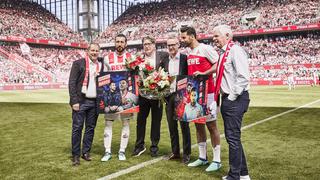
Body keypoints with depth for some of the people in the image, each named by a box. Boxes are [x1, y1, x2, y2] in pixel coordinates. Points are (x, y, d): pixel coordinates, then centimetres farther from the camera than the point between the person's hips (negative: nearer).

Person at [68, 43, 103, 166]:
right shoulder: (78, 63, -3)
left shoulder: (101, 65, 10)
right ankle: (76, 155, 7)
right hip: (81, 101, -4)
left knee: (91, 128, 9)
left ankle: (86, 152, 21)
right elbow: (72, 83, -6)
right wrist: (74, 101, -12)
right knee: (77, 128, -1)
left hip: (95, 102, 4)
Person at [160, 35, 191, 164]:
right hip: (169, 96, 5)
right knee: (171, 125, 11)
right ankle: (175, 152, 23)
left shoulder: (185, 58, -3)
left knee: (184, 124, 3)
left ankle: (186, 153, 12)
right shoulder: (164, 61, 10)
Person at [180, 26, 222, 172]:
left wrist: (204, 73, -22)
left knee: (211, 125, -2)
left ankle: (217, 160, 7)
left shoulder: (205, 48, -9)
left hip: (207, 93, -8)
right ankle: (202, 157, 22)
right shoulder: (188, 54, 14)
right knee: (198, 125, 12)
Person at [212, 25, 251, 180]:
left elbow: (243, 77, -21)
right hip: (227, 99, 10)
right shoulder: (223, 53, 17)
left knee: (233, 138, -5)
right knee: (232, 137, 15)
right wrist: (225, 97, 14)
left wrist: (232, 97, -17)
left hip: (235, 100, -10)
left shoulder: (235, 51, -12)